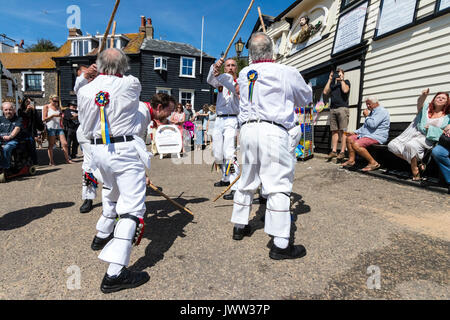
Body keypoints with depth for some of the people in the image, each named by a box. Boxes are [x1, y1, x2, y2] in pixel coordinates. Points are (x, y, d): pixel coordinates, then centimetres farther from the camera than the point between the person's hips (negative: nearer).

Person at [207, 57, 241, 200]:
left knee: (229, 153, -18)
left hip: (231, 120, -6)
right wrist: (214, 68, -31)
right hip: (219, 120, 6)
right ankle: (226, 179, 34)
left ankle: (236, 188, -18)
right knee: (217, 154, 14)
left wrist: (220, 76, -35)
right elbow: (210, 80, -9)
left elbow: (237, 90, -22)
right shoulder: (220, 80, 15)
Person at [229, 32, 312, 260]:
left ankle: (239, 225, 32)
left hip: (247, 129, 6)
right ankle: (280, 244, 1)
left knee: (247, 180, 18)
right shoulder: (287, 72, 1)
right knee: (279, 184, -3)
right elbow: (306, 98, 16)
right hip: (273, 130, -5)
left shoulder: (243, 75, 13)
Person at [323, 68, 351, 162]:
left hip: (342, 108, -5)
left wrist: (341, 79, 3)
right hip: (332, 109, 5)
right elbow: (325, 92, 11)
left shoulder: (346, 82, 12)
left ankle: (342, 152, -11)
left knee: (343, 131, -9)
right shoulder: (332, 84, 26)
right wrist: (330, 79, 14)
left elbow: (345, 90, -8)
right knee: (334, 131, 0)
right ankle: (334, 151, 0)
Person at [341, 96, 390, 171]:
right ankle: (351, 160, 5)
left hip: (377, 137, -11)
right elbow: (365, 126, 30)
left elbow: (372, 124, -25)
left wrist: (367, 116, -8)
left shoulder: (382, 112, -10)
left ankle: (373, 163, -20)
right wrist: (355, 132, 18)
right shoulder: (372, 112, 23)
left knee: (356, 145, -29)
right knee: (349, 138, 6)